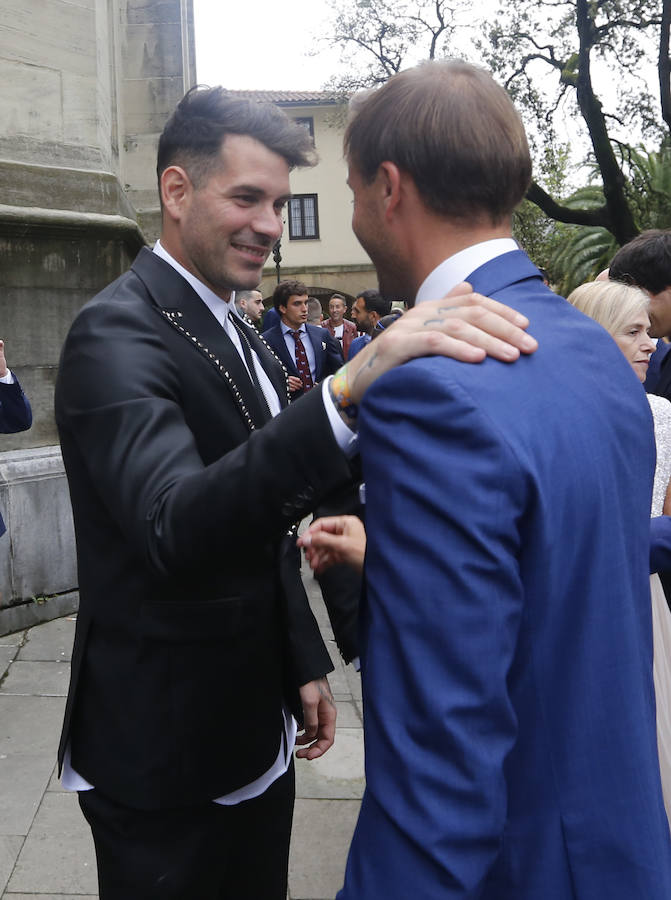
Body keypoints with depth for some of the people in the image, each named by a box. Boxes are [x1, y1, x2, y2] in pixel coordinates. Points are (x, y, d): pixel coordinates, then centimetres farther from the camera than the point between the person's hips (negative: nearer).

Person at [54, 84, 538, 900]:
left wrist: (303, 665, 12)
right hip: (166, 761, -8)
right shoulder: (117, 334, -20)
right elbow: (173, 527, -38)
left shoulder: (242, 339, 9)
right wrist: (349, 389, -49)